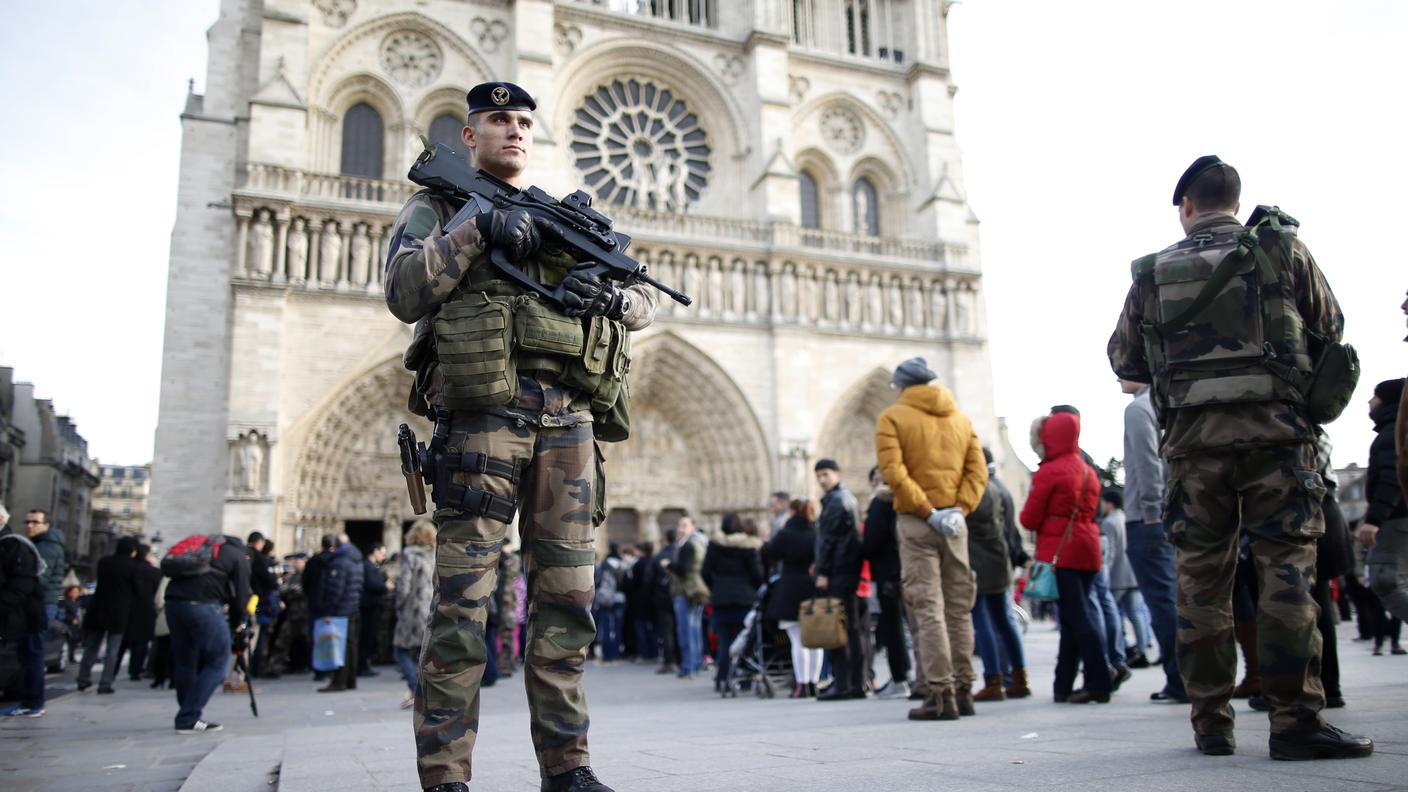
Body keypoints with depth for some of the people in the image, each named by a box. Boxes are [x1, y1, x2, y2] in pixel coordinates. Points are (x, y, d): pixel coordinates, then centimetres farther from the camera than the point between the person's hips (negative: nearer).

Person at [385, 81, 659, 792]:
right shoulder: (435, 207, 14)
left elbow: (646, 301, 22)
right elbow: (405, 293, -4)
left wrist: (611, 295, 0)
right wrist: (476, 223, -9)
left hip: (569, 421, 4)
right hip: (482, 416, -4)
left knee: (566, 603, 4)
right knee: (462, 607, -5)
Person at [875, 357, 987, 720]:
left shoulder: (892, 418, -1)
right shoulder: (961, 419, 14)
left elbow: (894, 472, -13)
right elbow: (978, 471, 4)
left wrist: (927, 512, -12)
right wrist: (960, 509, -4)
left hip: (916, 523, -4)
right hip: (955, 524, 4)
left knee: (928, 609, -4)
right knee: (959, 609, 10)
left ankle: (940, 694, -6)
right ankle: (963, 692, 14)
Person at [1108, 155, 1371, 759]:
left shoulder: (1153, 272, 9)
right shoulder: (1282, 248, 6)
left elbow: (1123, 360, 13)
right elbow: (1332, 328, 14)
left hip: (1192, 435, 2)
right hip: (1274, 427, -1)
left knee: (1200, 577, 5)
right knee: (1284, 567, -1)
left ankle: (1211, 724, 10)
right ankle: (1295, 720, -3)